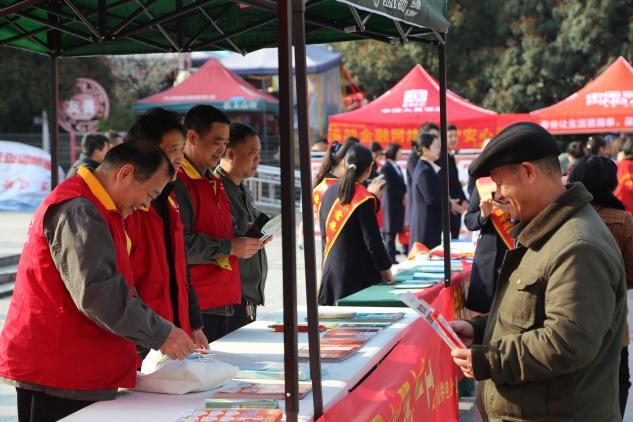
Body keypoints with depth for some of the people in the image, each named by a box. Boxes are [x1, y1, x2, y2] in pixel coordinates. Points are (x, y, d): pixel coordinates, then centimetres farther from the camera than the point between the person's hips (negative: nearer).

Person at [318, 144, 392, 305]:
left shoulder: (329, 192, 4)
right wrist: (385, 268, -3)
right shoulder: (364, 199, -16)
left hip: (330, 270, 7)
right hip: (359, 274, -7)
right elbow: (372, 239, -14)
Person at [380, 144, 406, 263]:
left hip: (399, 203, 7)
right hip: (391, 203, -7)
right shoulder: (386, 168, -9)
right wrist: (402, 197, -10)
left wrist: (404, 196, 0)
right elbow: (389, 187, -15)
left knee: (394, 230, 8)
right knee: (390, 230, -4)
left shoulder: (397, 167, 17)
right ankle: (390, 256, -2)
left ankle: (390, 253, 14)